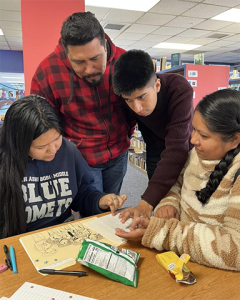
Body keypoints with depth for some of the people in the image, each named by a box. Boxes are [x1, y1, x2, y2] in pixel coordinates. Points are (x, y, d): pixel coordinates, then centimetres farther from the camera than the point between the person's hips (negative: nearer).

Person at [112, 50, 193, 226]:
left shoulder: (180, 90, -38)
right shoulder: (131, 97, -26)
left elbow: (177, 149, -44)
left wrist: (146, 203, -49)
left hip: (186, 145, -2)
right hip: (157, 147, 2)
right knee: (161, 204, 3)